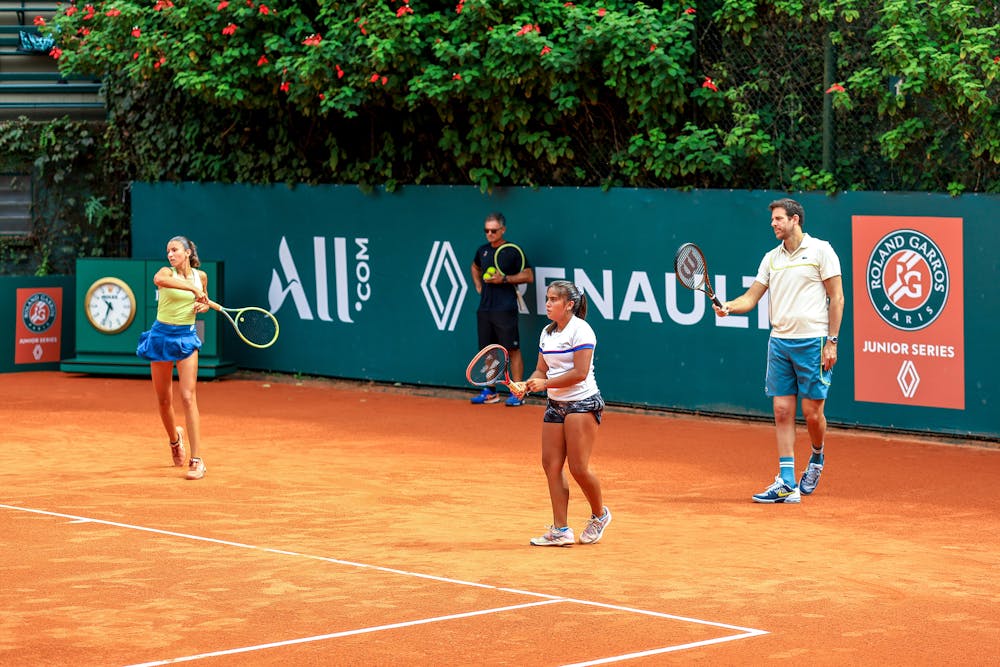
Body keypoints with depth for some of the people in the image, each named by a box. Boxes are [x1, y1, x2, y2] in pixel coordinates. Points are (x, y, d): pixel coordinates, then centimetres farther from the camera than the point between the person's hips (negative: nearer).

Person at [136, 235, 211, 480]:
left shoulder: (201, 276, 3)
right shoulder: (167, 272, -8)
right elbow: (158, 279, -35)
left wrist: (203, 305, -2)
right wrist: (192, 288, -38)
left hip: (186, 338, 0)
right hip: (161, 336, 0)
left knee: (188, 397, -11)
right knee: (164, 400, 8)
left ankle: (197, 460, -14)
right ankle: (175, 438, 39)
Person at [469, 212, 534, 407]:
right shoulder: (482, 251, 13)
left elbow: (529, 276, -8)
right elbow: (475, 267, 35)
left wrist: (504, 279, -15)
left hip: (505, 309, -6)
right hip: (484, 308, 7)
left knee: (512, 349, -5)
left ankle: (517, 393, -4)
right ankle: (490, 392, 17)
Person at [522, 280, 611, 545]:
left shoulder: (580, 330, -12)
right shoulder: (547, 333, 12)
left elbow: (580, 373, -18)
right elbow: (542, 370, 14)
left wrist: (545, 384, -17)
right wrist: (526, 384, -7)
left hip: (582, 403, -8)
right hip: (555, 404, 8)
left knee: (578, 468, -8)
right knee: (551, 463, -1)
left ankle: (599, 514, 18)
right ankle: (560, 530, 2)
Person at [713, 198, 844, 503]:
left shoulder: (820, 250, -3)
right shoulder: (772, 258, 13)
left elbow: (837, 298, -4)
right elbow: (752, 296, 11)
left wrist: (831, 341, -9)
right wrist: (727, 306, -10)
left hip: (812, 341, -5)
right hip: (779, 343, 5)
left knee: (812, 412, -1)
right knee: (782, 412, 0)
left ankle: (817, 459, 29)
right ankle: (786, 484, 0)